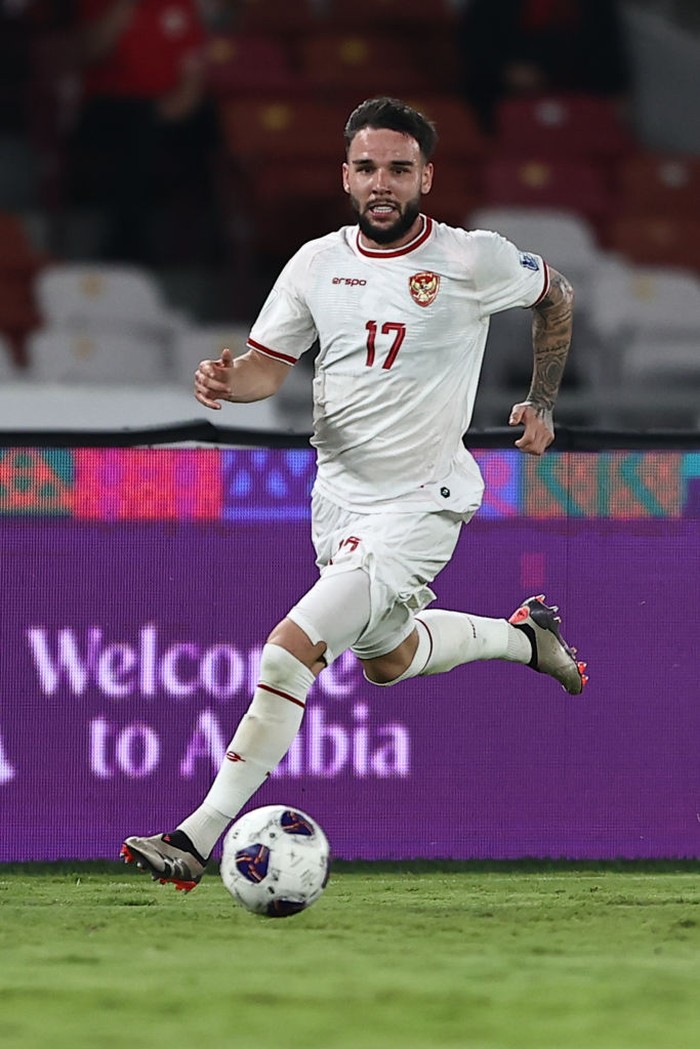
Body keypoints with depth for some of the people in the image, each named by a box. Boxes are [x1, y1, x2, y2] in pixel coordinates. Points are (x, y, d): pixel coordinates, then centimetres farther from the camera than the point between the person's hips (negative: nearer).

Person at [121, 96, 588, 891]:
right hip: (338, 494, 7)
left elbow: (555, 294, 7)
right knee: (385, 660, 26)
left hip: (419, 504, -7)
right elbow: (268, 364, 4)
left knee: (292, 647, -20)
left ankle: (196, 840, -18)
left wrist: (541, 403, 6)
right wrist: (229, 380, -19)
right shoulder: (316, 264, -1)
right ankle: (525, 635, 53)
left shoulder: (473, 261, -12)